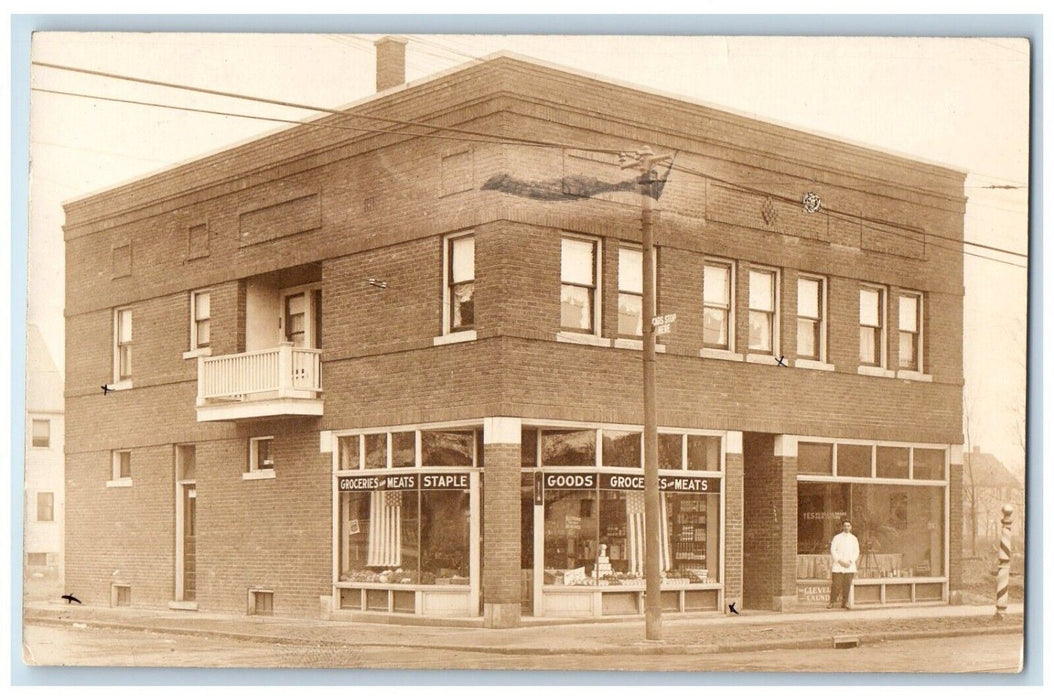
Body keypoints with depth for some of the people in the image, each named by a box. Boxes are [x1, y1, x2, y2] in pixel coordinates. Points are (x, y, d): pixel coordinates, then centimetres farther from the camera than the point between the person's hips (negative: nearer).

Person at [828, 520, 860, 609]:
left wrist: (850, 561, -6)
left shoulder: (854, 538, 10)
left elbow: (856, 552, 8)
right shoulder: (837, 538, 4)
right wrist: (840, 561, -11)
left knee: (847, 585, 0)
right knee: (836, 584, -8)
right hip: (838, 566, -2)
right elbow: (833, 551, 0)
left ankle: (845, 603, 8)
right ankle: (832, 602, 2)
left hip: (849, 566, 2)